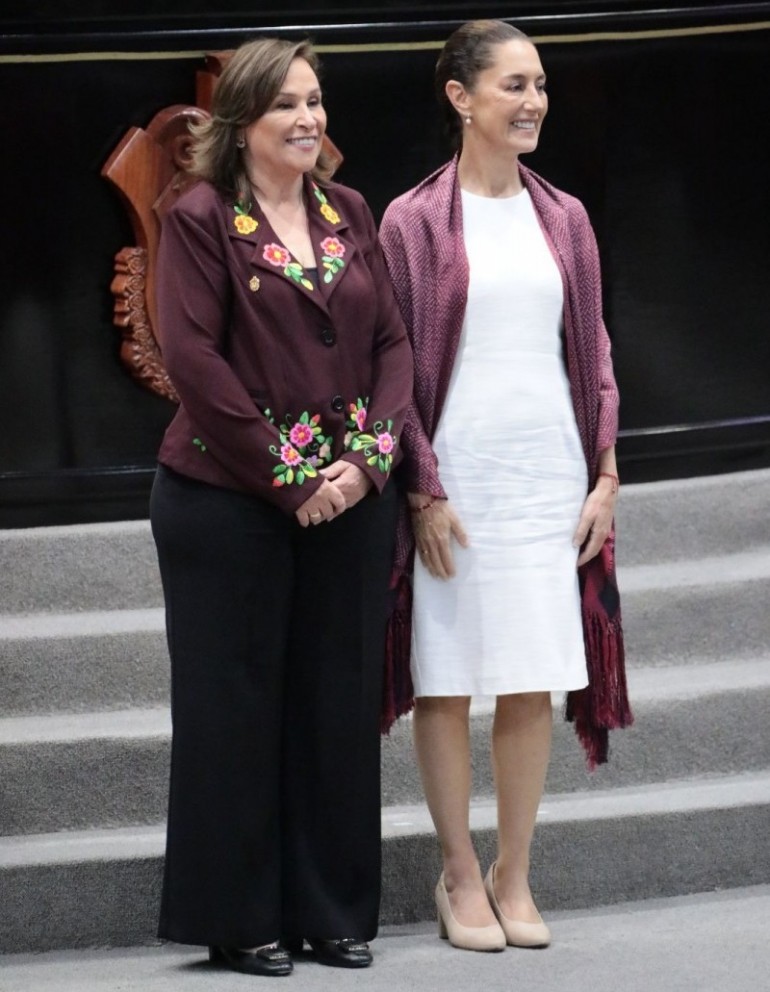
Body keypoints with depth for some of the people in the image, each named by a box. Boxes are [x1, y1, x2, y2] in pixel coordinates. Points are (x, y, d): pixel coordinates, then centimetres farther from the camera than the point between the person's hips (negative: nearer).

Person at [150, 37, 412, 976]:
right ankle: (239, 922, 10)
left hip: (349, 500, 5)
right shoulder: (200, 220, -5)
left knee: (339, 701, 8)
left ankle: (333, 912, 18)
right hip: (229, 501, -5)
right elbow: (191, 358, -12)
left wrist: (370, 457, -6)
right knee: (236, 704, 2)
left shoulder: (349, 214, 11)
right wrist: (286, 475, -14)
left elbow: (392, 342, 9)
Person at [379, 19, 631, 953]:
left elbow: (593, 353, 13)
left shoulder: (563, 219, 10)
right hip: (456, 477, -3)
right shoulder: (414, 221, -2)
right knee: (448, 683, 2)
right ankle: (461, 877, 13)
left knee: (534, 685, 4)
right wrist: (424, 489, -9)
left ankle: (514, 877, 15)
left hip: (550, 476, 3)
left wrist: (605, 472, 4)